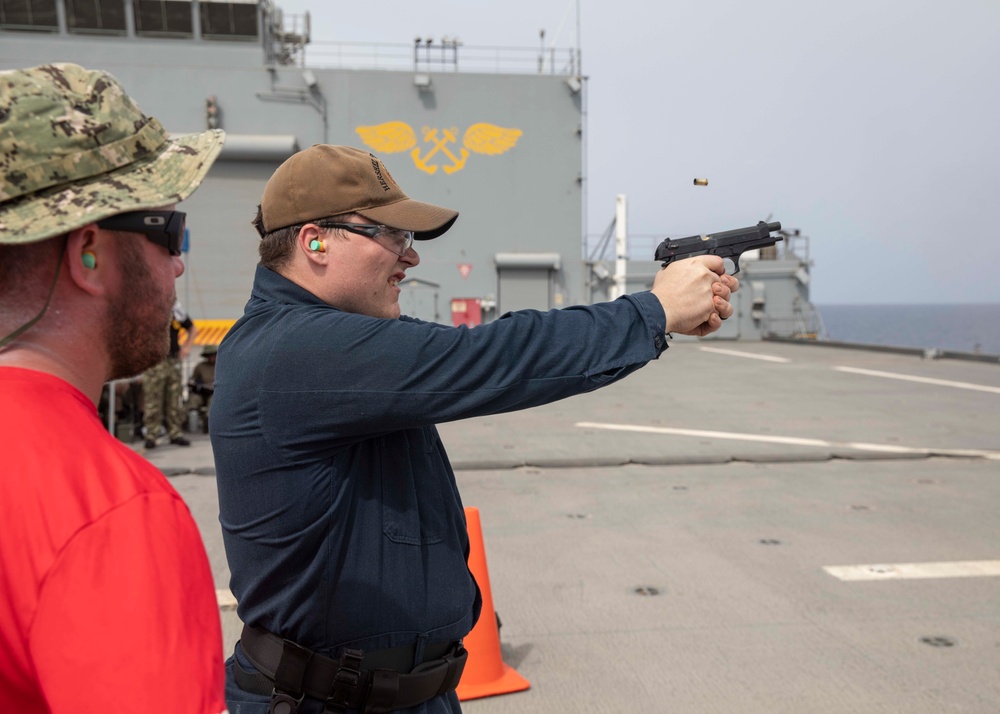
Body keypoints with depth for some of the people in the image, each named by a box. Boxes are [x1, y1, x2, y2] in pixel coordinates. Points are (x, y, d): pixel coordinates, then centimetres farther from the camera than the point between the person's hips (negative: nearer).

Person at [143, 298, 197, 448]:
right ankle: (151, 435, 2)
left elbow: (193, 329, 22)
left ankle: (176, 433, 17)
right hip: (154, 363, -5)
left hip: (174, 362, 5)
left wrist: (187, 347, 10)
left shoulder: (177, 313, 8)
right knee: (152, 401, -4)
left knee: (174, 401, 10)